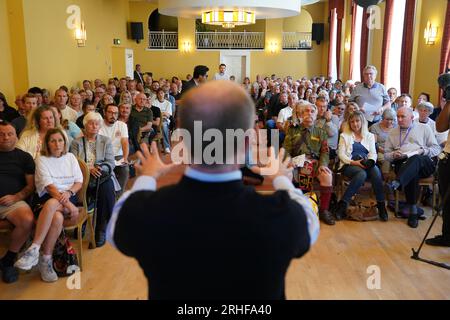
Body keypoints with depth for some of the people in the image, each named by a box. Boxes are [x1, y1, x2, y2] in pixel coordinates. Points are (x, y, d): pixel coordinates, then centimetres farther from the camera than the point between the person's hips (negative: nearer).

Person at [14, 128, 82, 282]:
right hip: (49, 197, -1)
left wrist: (69, 193, -13)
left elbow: (79, 182, 11)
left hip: (69, 196, 1)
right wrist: (68, 205, -21)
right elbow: (49, 186, -8)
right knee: (57, 218, -37)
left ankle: (34, 250, -33)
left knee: (52, 204, -36)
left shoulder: (70, 157, 15)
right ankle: (46, 260, -27)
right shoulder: (42, 159, 5)